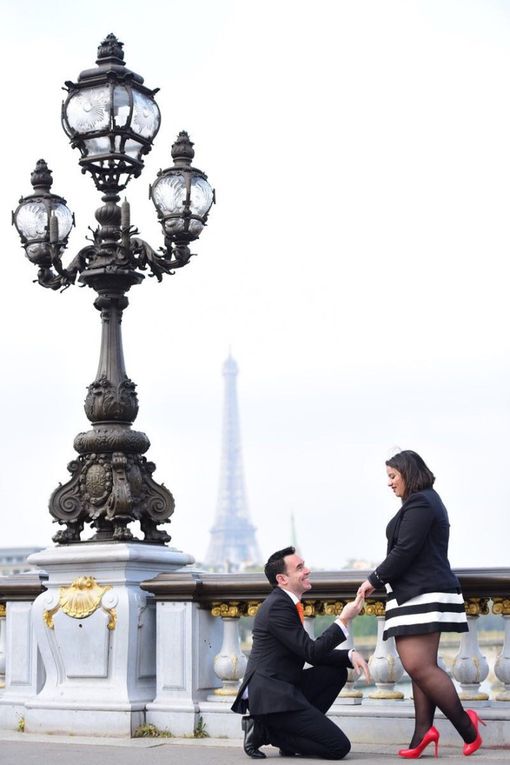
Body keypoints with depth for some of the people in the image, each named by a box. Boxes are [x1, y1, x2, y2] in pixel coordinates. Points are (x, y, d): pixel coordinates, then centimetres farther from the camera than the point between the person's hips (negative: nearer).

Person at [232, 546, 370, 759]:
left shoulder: (284, 603, 17)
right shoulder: (277, 606, -15)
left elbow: (312, 653, 18)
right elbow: (312, 652, -16)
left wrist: (350, 655, 3)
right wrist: (343, 620, -12)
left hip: (282, 690, 10)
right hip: (271, 696, -10)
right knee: (339, 746, -13)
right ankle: (264, 731, -4)